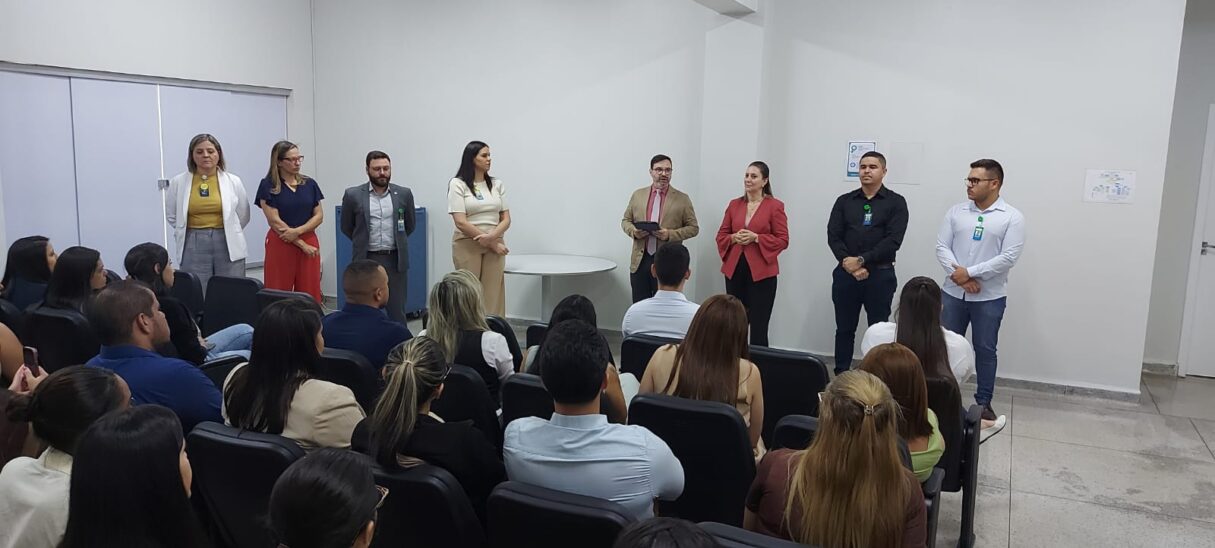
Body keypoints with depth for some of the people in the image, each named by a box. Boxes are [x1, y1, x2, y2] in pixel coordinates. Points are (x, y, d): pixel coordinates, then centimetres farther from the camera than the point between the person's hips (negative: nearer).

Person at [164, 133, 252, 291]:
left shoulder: (233, 181, 2)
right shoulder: (178, 182, 2)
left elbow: (243, 217, 12)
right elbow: (171, 216, 14)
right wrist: (194, 232, 13)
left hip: (228, 246, 0)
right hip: (193, 247, 0)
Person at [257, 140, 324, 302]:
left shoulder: (310, 184, 8)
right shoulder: (268, 185, -3)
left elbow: (319, 215, 5)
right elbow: (275, 221, -8)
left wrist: (298, 231, -12)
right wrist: (302, 244, -11)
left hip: (309, 243, 3)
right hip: (280, 245, -3)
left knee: (310, 294, 1)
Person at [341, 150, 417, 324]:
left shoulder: (404, 194, 2)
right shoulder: (353, 195, -2)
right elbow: (346, 227, 11)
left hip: (396, 259, 1)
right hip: (366, 259, -1)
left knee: (397, 311, 4)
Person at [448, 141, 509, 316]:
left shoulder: (497, 184, 10)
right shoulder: (458, 184, -3)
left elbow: (506, 219, 7)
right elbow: (461, 223, -10)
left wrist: (491, 237, -14)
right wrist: (493, 244, -10)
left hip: (495, 245, 4)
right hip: (467, 245, -3)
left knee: (493, 298, -1)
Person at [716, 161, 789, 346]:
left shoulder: (775, 206, -1)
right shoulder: (734, 204, 11)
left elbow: (783, 240, -4)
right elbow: (721, 236, 13)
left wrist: (755, 237, -15)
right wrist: (734, 238, -8)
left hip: (761, 272, -4)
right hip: (734, 270, 4)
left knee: (759, 327, -4)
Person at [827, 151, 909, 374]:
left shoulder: (896, 202, 1)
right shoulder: (844, 201, 9)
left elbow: (893, 240, -9)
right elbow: (833, 236, 1)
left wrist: (862, 260, -15)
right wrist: (849, 263, -13)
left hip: (880, 275, -2)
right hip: (846, 274, 3)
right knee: (844, 329, 8)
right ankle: (840, 377, 16)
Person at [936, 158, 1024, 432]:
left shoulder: (1012, 217, -5)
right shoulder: (956, 212, 4)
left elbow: (1009, 257, -13)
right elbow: (942, 247, 0)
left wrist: (970, 272, -17)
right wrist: (959, 276, -15)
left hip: (989, 298, -2)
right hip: (953, 293, 3)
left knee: (985, 350, 8)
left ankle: (983, 403, 20)